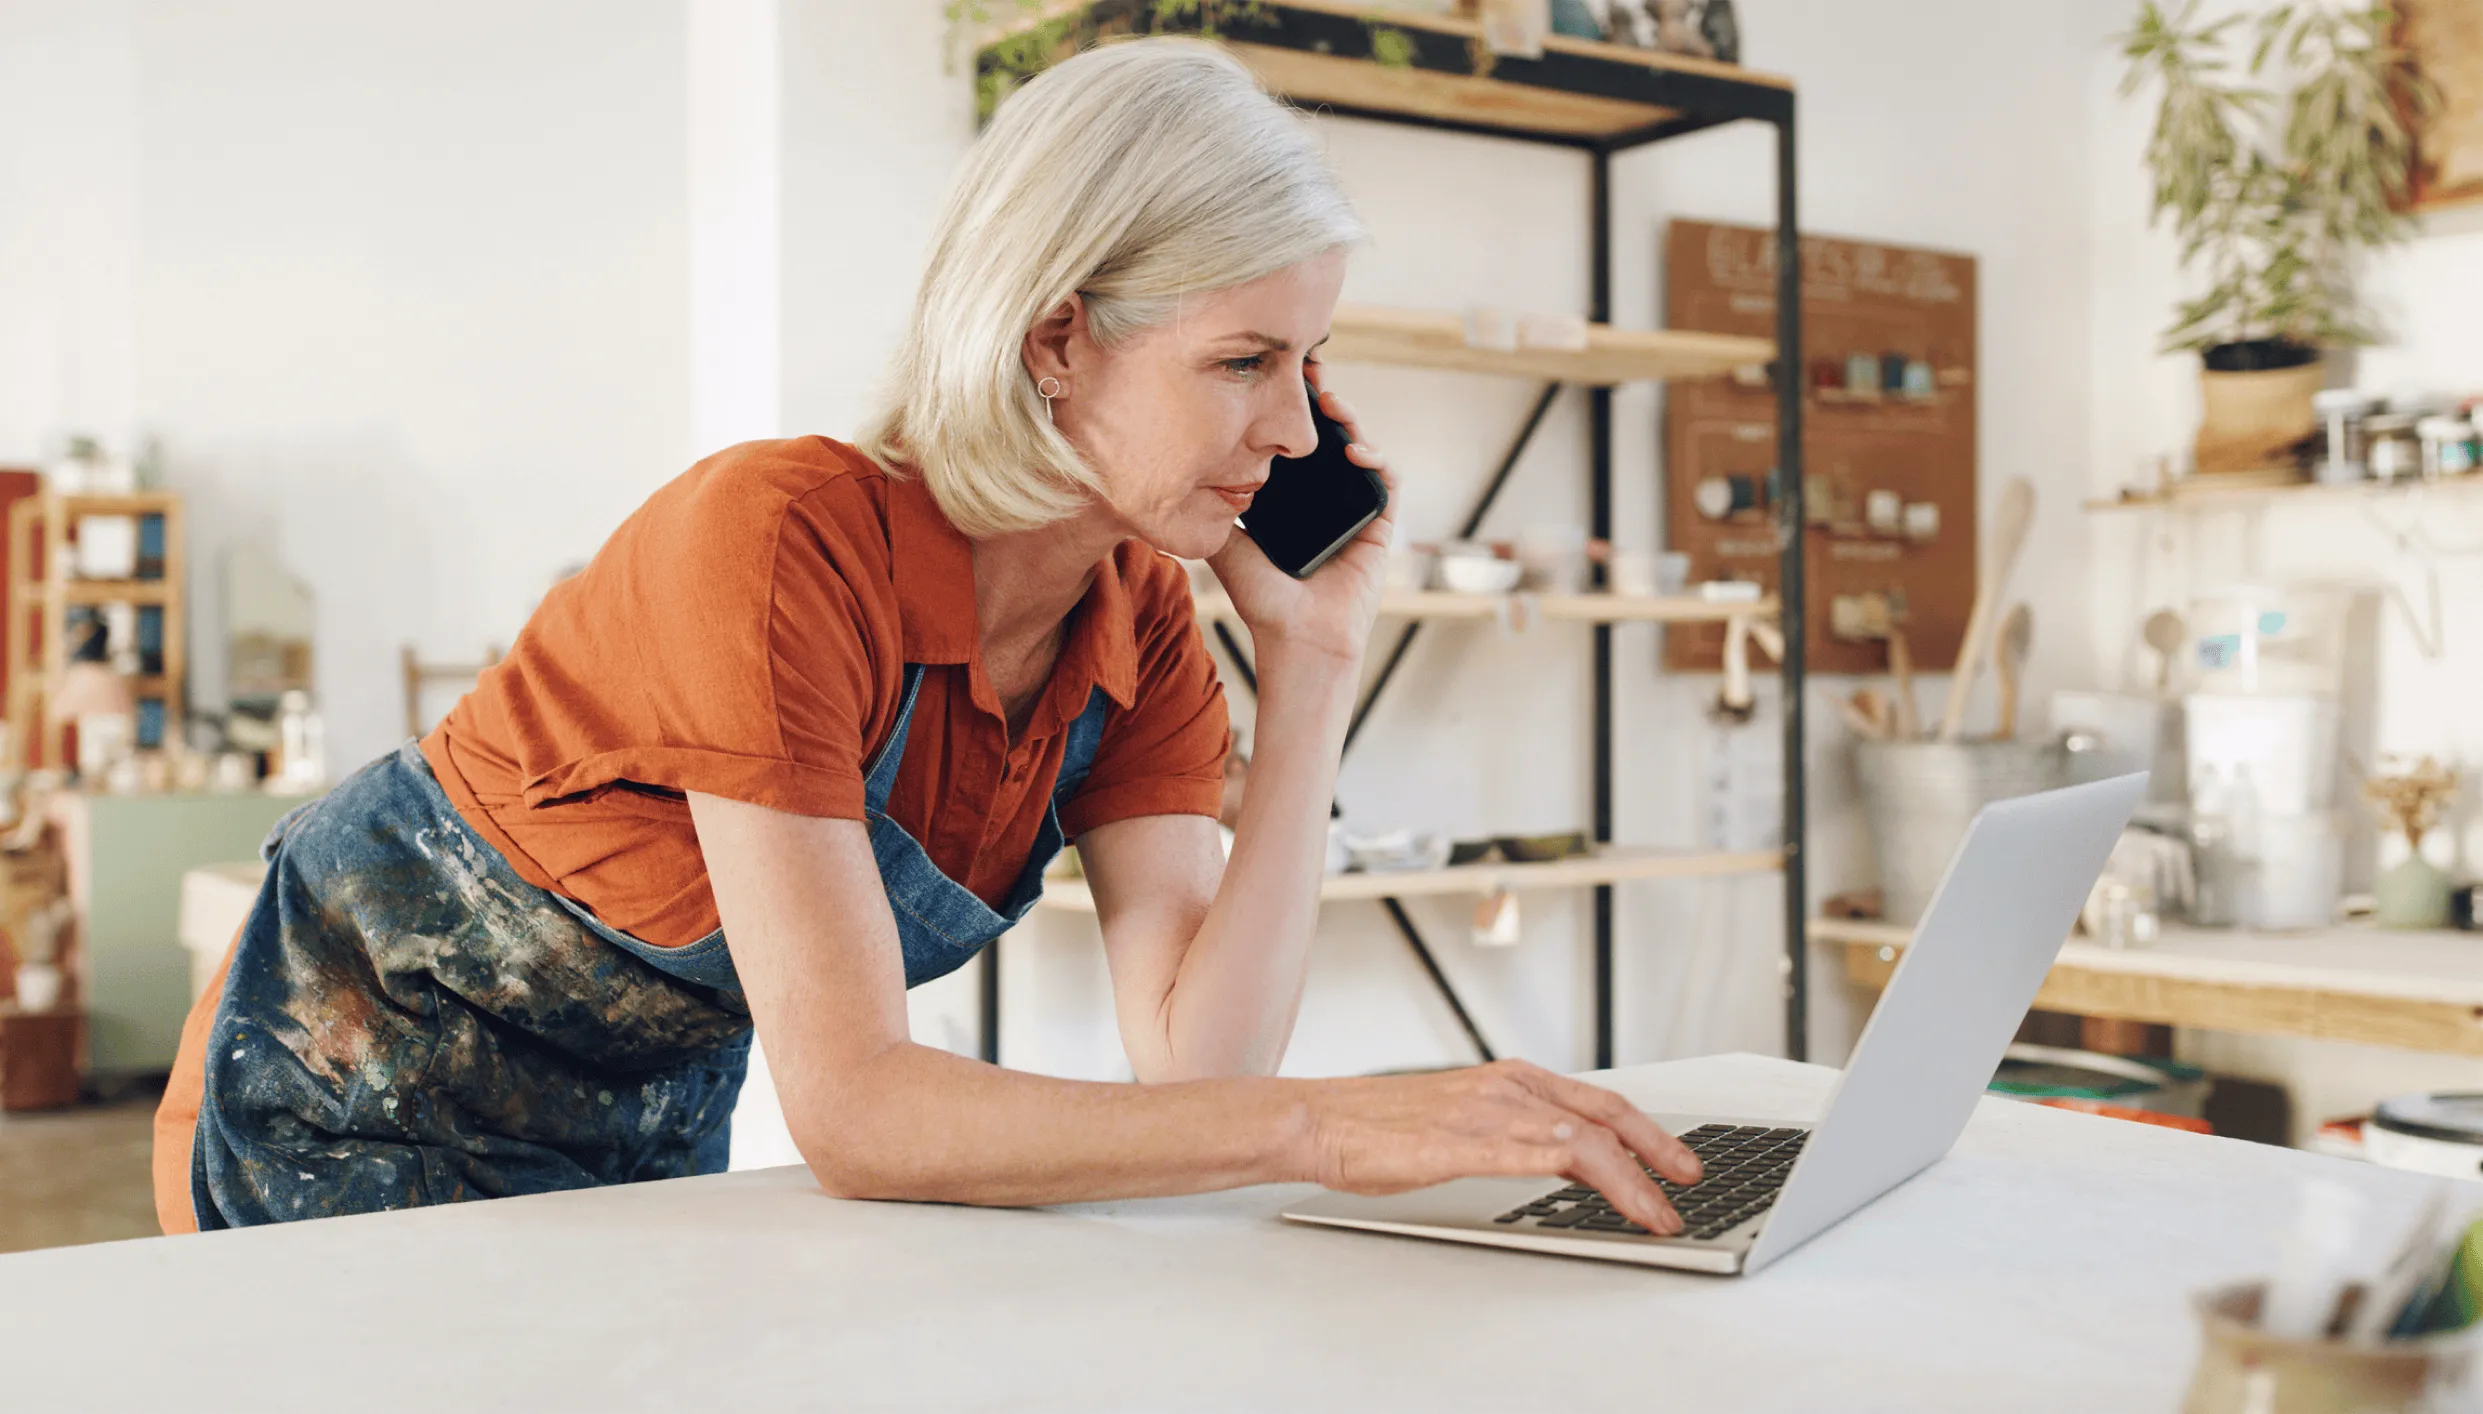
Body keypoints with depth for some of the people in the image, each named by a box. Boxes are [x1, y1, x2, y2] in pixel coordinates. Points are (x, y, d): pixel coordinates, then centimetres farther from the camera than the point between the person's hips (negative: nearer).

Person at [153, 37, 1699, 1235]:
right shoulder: (785, 540, -33)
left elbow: (1192, 1069, -20)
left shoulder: (1145, 630, -12)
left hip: (651, 1136, 6)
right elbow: (854, 1111, -36)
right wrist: (1328, 1126, -42)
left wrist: (1313, 665, -22)